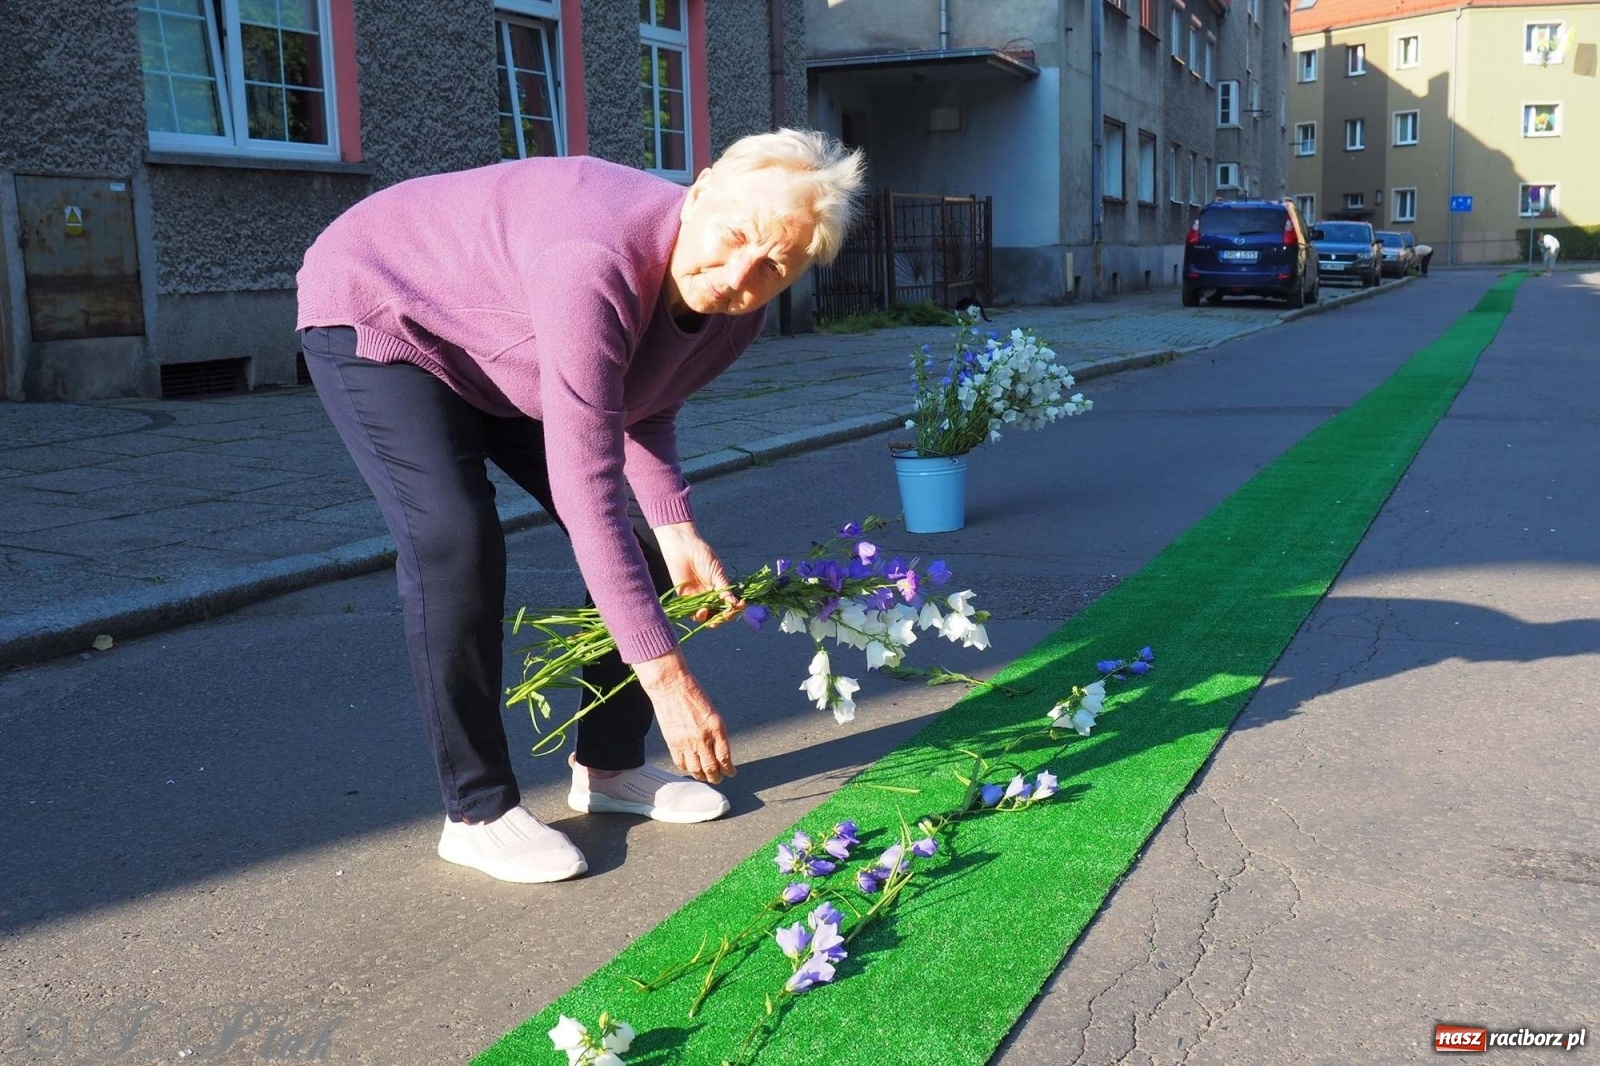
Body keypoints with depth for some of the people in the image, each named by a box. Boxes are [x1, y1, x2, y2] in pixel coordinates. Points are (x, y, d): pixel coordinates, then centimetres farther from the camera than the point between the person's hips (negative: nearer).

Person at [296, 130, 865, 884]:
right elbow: (585, 484, -43)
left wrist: (675, 529, -14)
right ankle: (477, 811, -11)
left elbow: (640, 408, 2)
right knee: (456, 542, -26)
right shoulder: (597, 264, -42)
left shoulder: (736, 313, -16)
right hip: (377, 310, -7)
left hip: (500, 358, 8)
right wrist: (666, 676, -41)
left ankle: (608, 764, 15)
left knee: (638, 545, 1)